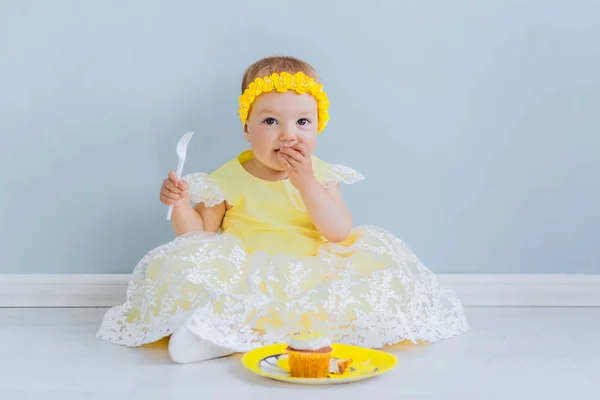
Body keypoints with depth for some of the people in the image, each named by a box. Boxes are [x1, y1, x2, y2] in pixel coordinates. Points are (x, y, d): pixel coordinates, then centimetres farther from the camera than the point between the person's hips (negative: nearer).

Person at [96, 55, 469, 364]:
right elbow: (199, 235, 6)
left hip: (310, 277, 2)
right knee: (183, 261, -23)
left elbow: (340, 234, -10)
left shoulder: (322, 175, 3)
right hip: (245, 282, -2)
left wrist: (305, 181, -18)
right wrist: (180, 204, -14)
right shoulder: (228, 179, 2)